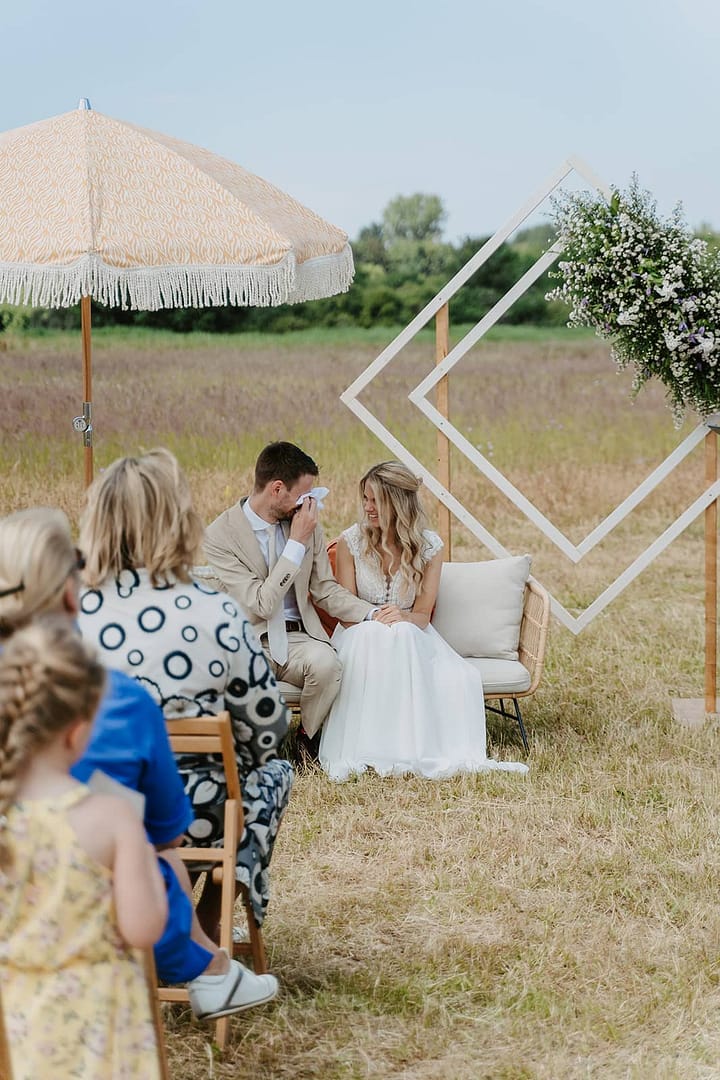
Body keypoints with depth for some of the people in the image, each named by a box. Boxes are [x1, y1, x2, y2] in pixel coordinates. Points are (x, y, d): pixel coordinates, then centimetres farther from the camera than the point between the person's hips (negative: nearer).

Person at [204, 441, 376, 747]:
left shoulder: (307, 524, 6)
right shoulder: (220, 535, -11)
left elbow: (326, 591, 11)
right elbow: (262, 605, -17)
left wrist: (373, 614, -6)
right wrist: (297, 543, -18)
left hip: (297, 637, 4)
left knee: (325, 660, -31)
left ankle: (311, 743, -6)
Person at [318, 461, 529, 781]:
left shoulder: (429, 546, -2)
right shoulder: (351, 541, -2)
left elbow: (422, 615, -2)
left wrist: (402, 617, -28)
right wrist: (373, 619, -25)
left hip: (411, 638, 1)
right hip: (360, 637, -1)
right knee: (375, 635, -41)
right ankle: (364, 752, -39)